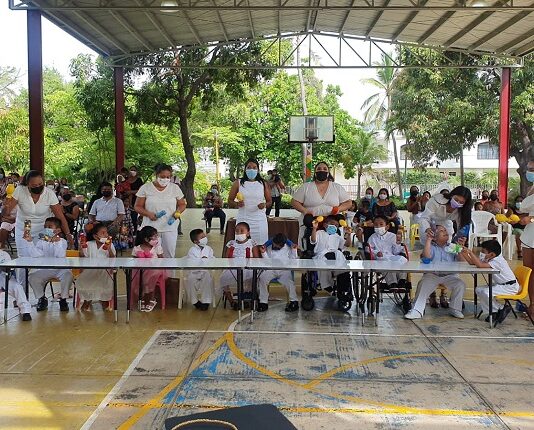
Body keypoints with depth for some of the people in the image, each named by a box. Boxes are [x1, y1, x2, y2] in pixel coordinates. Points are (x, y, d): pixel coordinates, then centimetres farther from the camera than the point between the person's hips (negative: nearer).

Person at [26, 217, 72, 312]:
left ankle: (63, 299, -8)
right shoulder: (41, 241, 4)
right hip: (44, 269, 3)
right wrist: (30, 241, -19)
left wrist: (57, 242, -31)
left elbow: (61, 256, -20)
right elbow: (36, 255, -13)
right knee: (32, 277, -21)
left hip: (60, 269, -2)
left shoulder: (62, 241, -3)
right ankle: (42, 298, 5)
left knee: (68, 274, -31)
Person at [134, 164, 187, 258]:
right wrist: (148, 214, -16)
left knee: (169, 255, 3)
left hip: (170, 228, 2)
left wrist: (177, 212, -8)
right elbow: (137, 207, 3)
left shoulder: (175, 188, 5)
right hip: (150, 228, -1)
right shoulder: (145, 188, 0)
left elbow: (182, 204, 14)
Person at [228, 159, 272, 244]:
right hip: (243, 220, -1)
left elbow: (269, 201, 13)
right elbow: (230, 201, 7)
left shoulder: (263, 184, 7)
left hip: (259, 220, 1)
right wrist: (237, 204, -14)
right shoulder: (238, 183, 4)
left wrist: (264, 205, -9)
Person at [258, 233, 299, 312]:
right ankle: (263, 302, -20)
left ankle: (294, 302, -21)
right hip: (271, 269, 2)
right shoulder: (269, 248, 20)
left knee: (289, 281, -33)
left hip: (284, 269, -2)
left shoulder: (288, 248, 17)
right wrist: (263, 253, -2)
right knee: (262, 278, -27)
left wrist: (294, 250, -2)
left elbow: (292, 260, 7)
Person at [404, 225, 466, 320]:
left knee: (460, 284, -25)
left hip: (450, 275, 2)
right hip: (432, 275, -1)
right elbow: (426, 257, -8)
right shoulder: (431, 247, 14)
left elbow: (461, 261, 6)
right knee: (423, 285, -28)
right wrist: (428, 240, -10)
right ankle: (417, 311, -30)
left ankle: (455, 309, -8)